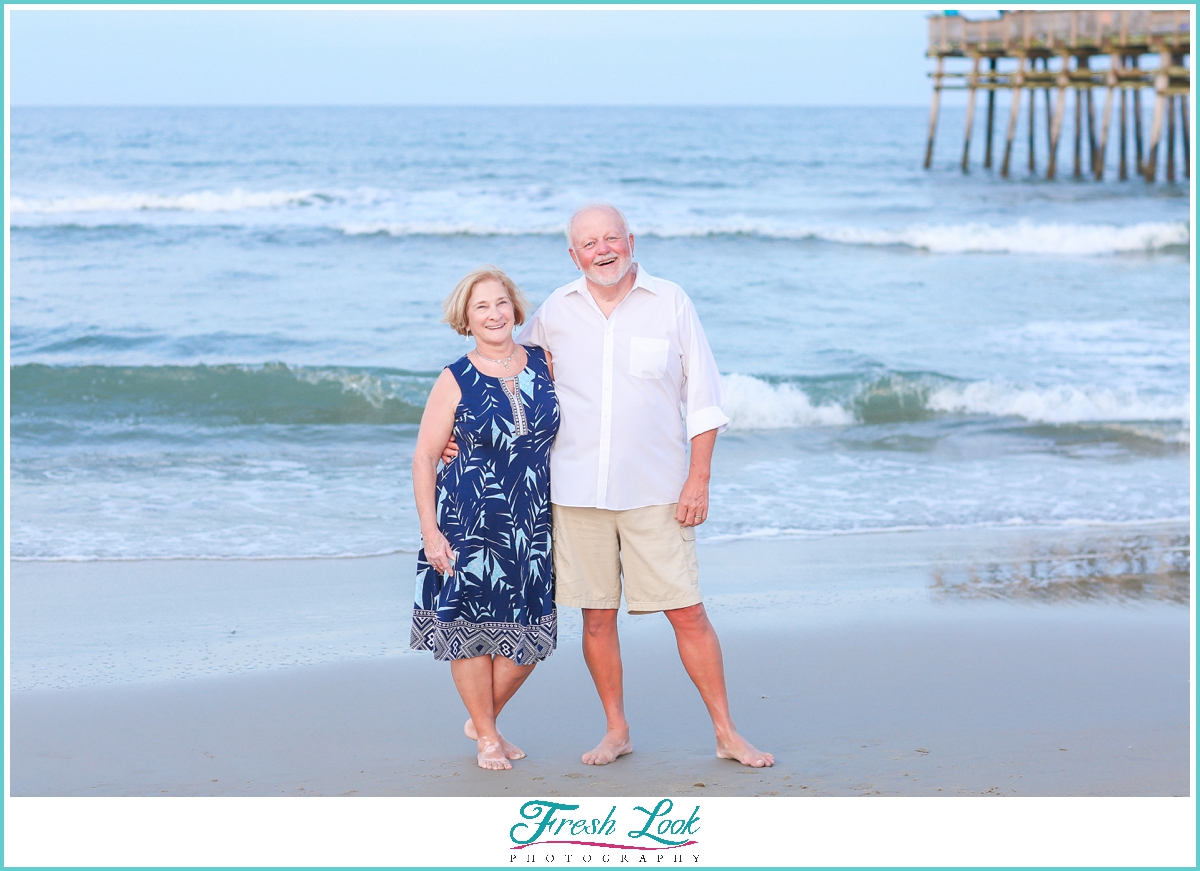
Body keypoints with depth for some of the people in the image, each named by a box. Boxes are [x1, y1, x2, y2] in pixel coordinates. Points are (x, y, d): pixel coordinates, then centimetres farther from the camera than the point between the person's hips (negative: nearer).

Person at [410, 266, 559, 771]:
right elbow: (424, 457, -4)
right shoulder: (455, 382, -6)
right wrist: (429, 530, -10)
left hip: (533, 522, 3)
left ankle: (482, 720, 27)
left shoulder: (544, 364, 3)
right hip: (469, 521, -3)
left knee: (529, 634, 5)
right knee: (472, 629, 2)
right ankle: (487, 738, 19)